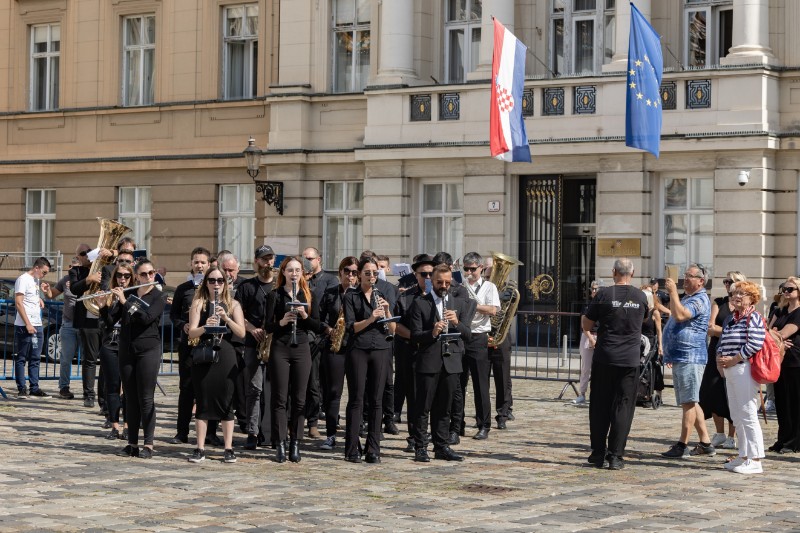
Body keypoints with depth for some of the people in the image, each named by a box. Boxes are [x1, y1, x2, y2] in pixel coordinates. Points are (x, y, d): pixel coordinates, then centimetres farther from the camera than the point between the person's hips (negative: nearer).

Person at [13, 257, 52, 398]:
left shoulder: (37, 280, 16)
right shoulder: (23, 279, -9)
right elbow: (18, 302, -14)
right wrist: (28, 324, -19)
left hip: (37, 325, 8)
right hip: (24, 326, -8)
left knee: (35, 358, 8)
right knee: (21, 358, -1)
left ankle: (34, 388, 12)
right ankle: (21, 389, 1)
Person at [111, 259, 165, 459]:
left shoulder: (158, 297, -2)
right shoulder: (128, 294, 10)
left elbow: (147, 318, -19)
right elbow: (111, 319, 6)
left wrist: (124, 301, -18)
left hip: (148, 351, -4)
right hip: (127, 351, 4)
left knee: (146, 398, -5)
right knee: (130, 398, 6)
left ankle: (148, 444, -2)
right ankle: (132, 442, 11)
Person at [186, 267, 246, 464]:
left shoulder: (233, 304, 7)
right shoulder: (199, 303, 6)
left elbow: (241, 333, -3)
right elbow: (192, 333, -4)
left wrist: (226, 318, -18)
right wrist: (205, 326, -25)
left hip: (225, 356, 0)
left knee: (226, 402, 1)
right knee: (203, 402, 1)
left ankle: (228, 449, 7)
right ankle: (200, 449, 6)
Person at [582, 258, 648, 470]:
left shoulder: (604, 295, -6)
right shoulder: (641, 297, 2)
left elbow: (586, 325, 0)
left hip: (604, 359, -1)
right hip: (630, 360, 1)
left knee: (600, 407, 9)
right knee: (623, 407, 3)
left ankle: (598, 454, 11)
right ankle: (616, 456, -1)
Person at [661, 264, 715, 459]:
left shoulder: (700, 300, -11)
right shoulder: (687, 299, 21)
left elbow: (680, 315, -28)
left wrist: (673, 292, -21)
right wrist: (670, 355, 25)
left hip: (690, 358, -11)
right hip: (680, 358, 11)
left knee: (689, 403, -7)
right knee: (690, 403, 12)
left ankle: (682, 446, -7)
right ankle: (705, 443, 15)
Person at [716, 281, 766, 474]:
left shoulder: (753, 317, -6)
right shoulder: (730, 318, 18)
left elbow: (755, 343, -18)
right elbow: (721, 342, 22)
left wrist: (733, 359, -16)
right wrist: (719, 359, 3)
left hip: (744, 369, -9)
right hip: (730, 371, 9)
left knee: (748, 415, -8)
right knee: (737, 417, 13)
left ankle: (755, 460, -6)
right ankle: (744, 456, 21)